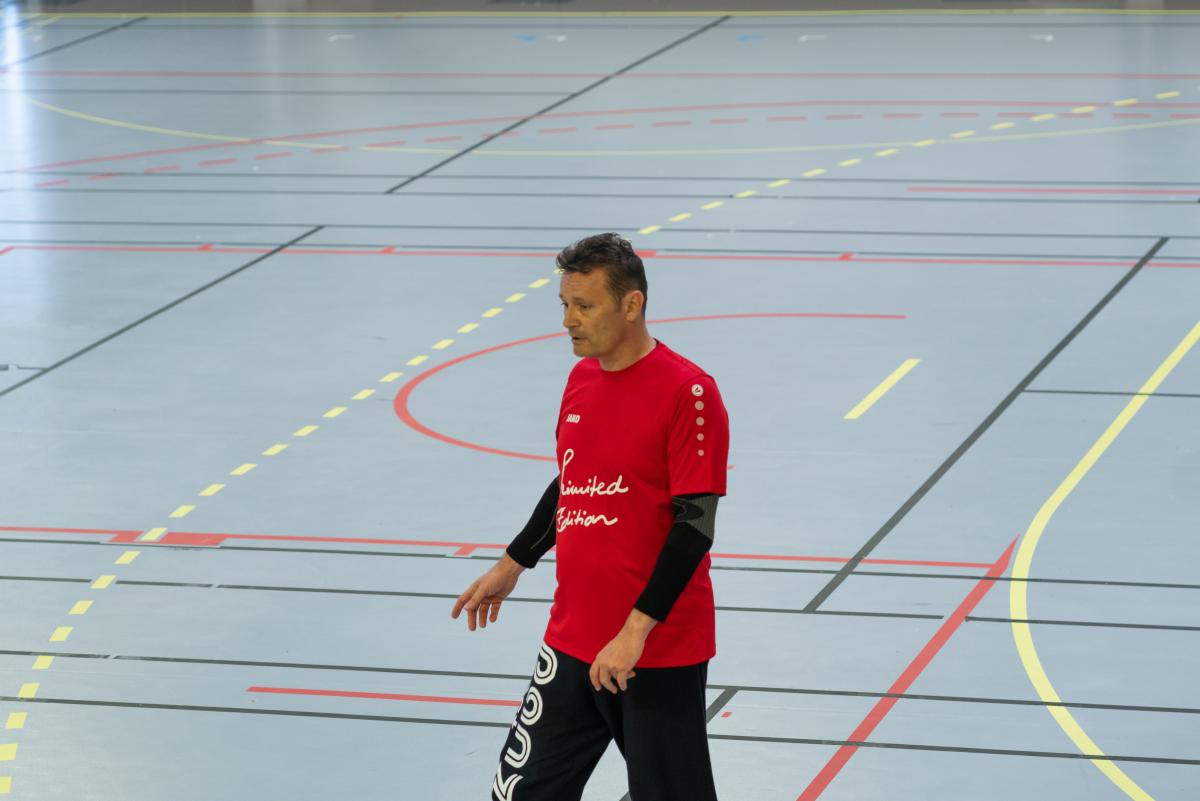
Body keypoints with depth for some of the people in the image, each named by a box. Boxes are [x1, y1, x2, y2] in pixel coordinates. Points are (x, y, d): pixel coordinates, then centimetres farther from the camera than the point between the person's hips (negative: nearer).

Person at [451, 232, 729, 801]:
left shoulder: (688, 392, -16)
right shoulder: (581, 379, 8)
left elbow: (694, 525, -18)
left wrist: (635, 632, -22)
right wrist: (512, 566, 26)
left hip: (657, 653, -7)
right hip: (572, 642, 7)